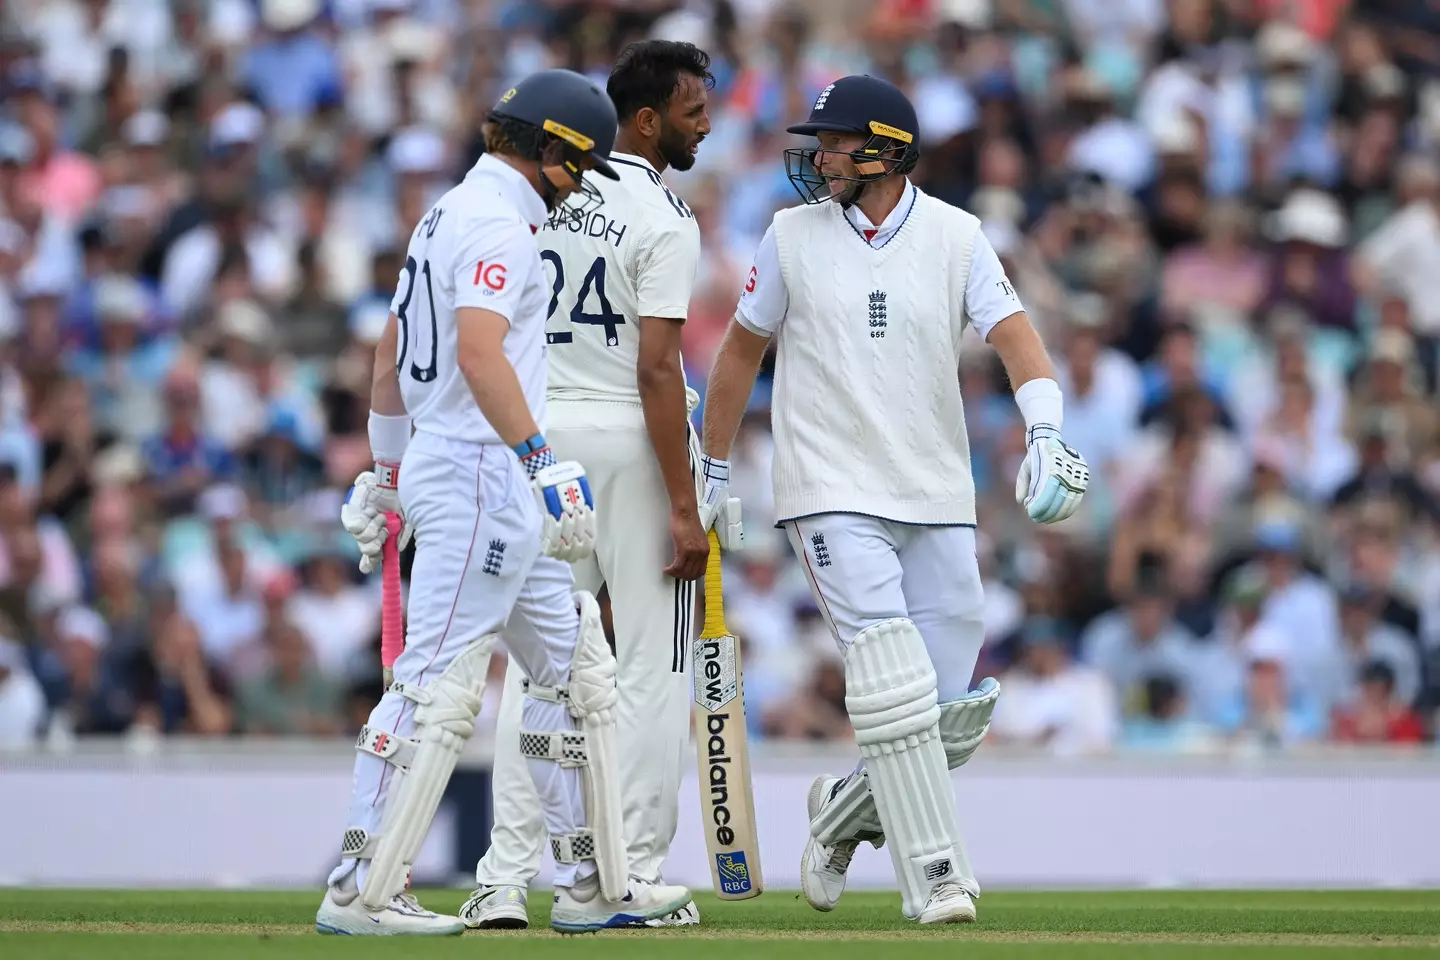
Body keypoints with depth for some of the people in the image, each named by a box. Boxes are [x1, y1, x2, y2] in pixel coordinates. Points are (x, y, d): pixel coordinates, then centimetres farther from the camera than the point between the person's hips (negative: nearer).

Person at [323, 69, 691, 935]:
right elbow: (480, 352, -26)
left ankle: (594, 886, 15)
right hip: (481, 472, -11)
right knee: (440, 681, -10)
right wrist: (541, 461, -28)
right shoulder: (499, 223, -13)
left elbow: (392, 351, 24)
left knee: (577, 669, 13)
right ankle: (361, 892, -10)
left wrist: (387, 474, 29)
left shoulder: (450, 215, 19)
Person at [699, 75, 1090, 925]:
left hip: (939, 502, 2)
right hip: (834, 497, -2)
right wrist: (712, 473, 14)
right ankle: (936, 879, -12)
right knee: (894, 687, -18)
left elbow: (1015, 335, -10)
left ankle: (847, 812, 29)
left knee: (950, 723, 2)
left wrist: (1045, 432, -28)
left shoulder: (956, 237, 2)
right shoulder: (795, 236, 2)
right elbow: (742, 350, 13)